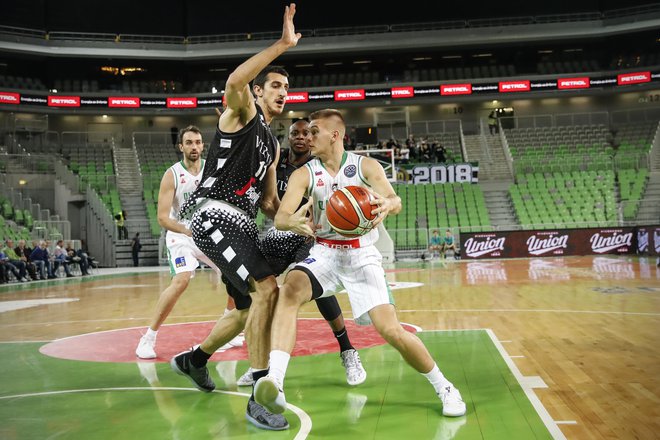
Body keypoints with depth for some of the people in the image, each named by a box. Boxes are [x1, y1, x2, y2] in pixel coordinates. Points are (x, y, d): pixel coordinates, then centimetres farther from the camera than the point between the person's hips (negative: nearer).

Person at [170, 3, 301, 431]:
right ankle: (260, 400, -20)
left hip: (243, 224, 9)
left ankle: (193, 359, 41)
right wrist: (283, 44, -27)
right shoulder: (242, 112, -1)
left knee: (249, 308, 17)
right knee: (267, 289, -25)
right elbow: (234, 81, -26)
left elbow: (269, 200, 23)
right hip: (214, 217, -9)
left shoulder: (274, 145, 22)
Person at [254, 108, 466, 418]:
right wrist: (293, 222, -39)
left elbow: (395, 201, -17)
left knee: (391, 330, -12)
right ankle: (274, 383, -40)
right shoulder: (304, 175, -1)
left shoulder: (366, 166, -3)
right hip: (324, 254, 1)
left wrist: (387, 204, -43)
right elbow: (280, 217, -14)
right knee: (290, 289, -31)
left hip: (362, 256, -1)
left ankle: (443, 387, 12)